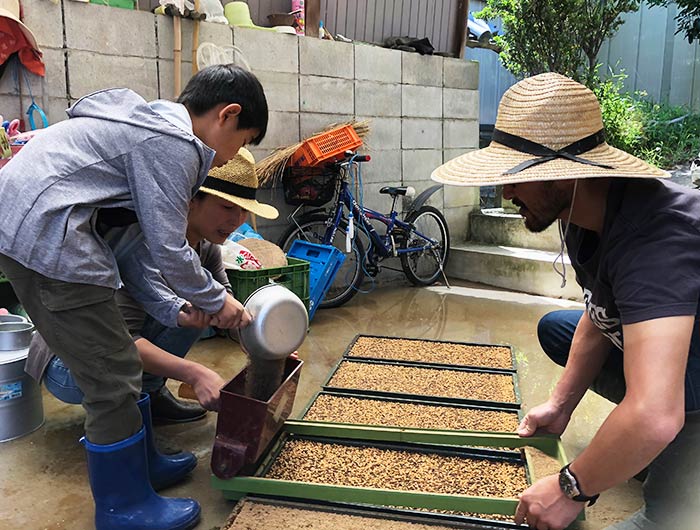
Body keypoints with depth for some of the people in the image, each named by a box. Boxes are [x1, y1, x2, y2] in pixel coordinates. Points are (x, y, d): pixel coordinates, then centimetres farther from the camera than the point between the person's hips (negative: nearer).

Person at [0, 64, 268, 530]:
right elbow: (168, 248, -13)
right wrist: (216, 301, 3)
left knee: (114, 366, 18)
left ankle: (141, 463, 33)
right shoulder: (174, 144, -13)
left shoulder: (153, 123, 18)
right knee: (114, 381, -1)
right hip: (46, 235, -11)